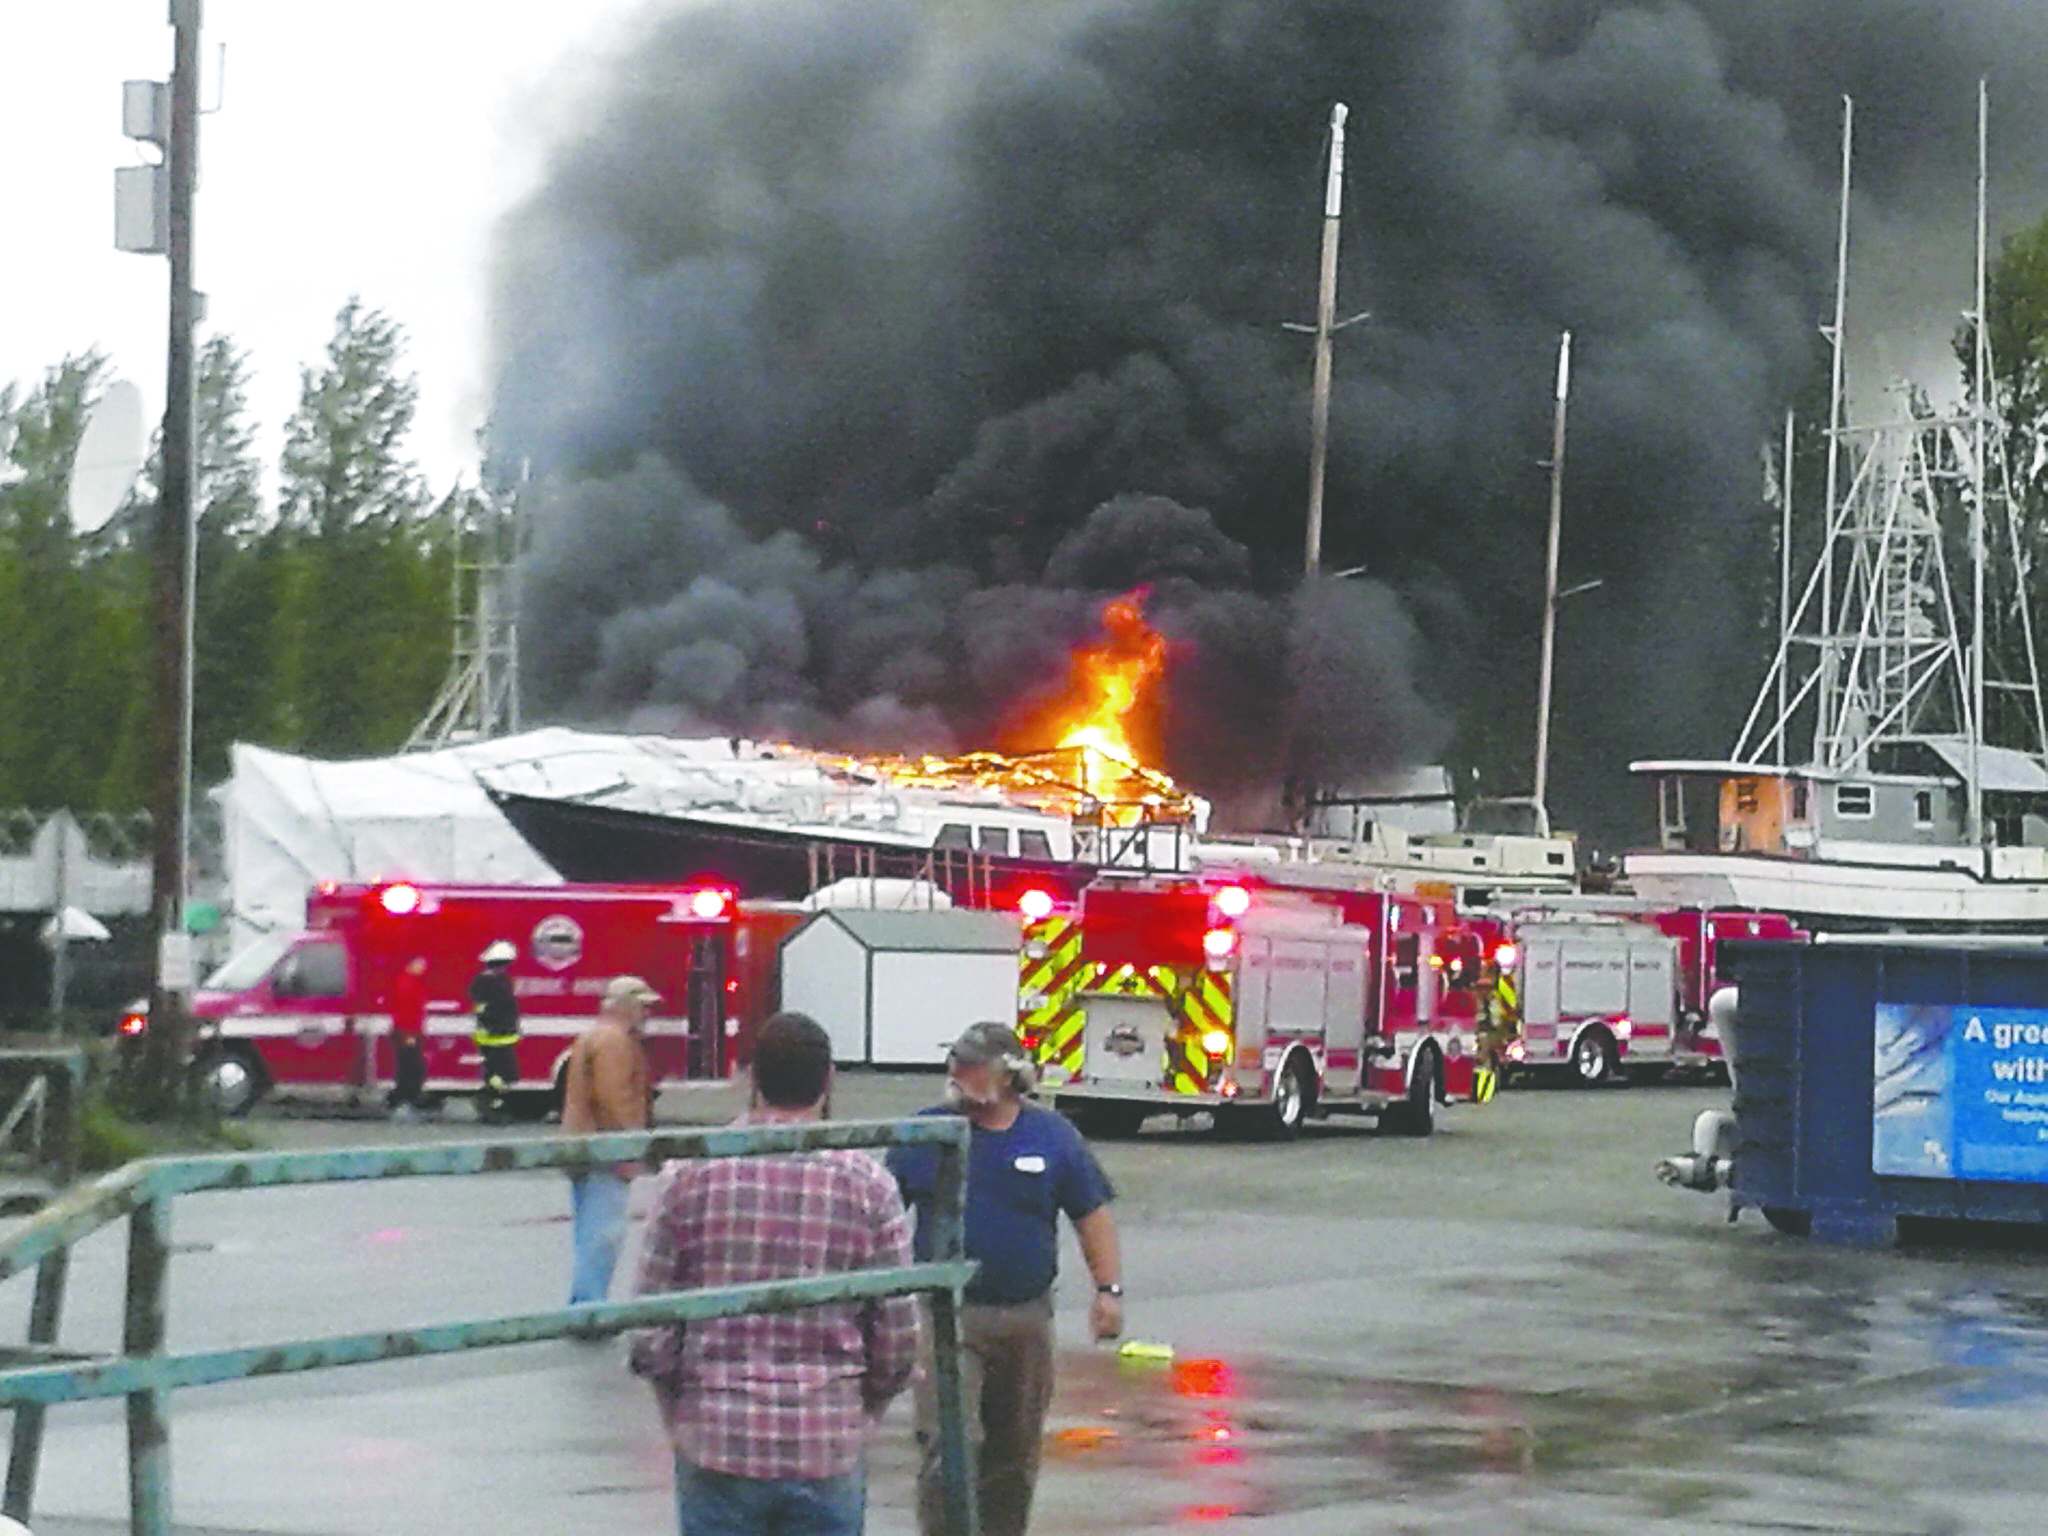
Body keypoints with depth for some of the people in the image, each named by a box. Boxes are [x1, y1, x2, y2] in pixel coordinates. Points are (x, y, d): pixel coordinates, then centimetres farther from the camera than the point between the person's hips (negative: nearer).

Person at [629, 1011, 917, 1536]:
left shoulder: (689, 1175, -5)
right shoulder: (868, 1184, -4)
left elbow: (651, 1340, -4)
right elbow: (898, 1343, -2)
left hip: (715, 1440, 0)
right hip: (829, 1451, 0)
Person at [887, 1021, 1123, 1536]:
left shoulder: (1053, 1136, 2)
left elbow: (1093, 1216, 6)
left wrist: (1108, 1289, -2)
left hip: (1026, 1318, 2)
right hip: (947, 1315, -2)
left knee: (1014, 1453, 13)